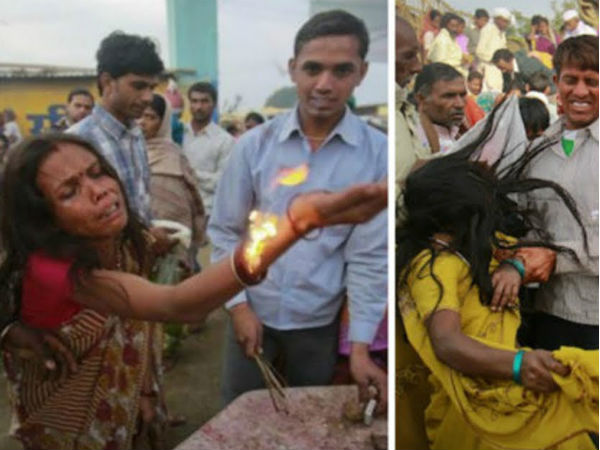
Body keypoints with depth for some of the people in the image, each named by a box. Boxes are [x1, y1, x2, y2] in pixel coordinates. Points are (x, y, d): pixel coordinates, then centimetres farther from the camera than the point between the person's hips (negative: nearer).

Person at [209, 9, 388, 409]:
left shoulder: (378, 155, -10)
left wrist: (360, 345, -12)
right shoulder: (254, 145, -7)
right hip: (252, 312, 1)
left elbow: (370, 255, -9)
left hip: (320, 321, 0)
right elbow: (225, 231, 0)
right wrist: (238, 304, -7)